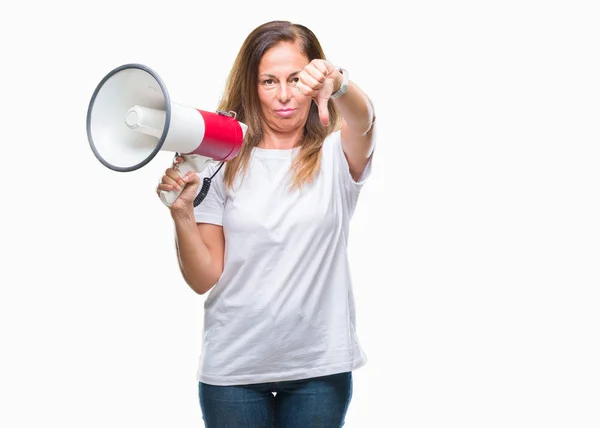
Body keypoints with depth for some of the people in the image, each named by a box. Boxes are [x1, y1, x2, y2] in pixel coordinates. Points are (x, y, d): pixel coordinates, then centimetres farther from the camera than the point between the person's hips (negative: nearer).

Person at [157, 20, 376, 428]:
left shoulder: (336, 154, 0)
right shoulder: (223, 161, -1)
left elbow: (364, 119, -24)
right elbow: (204, 279, -2)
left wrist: (338, 83, -44)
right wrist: (182, 213, -18)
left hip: (320, 365, 0)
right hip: (234, 365, 0)